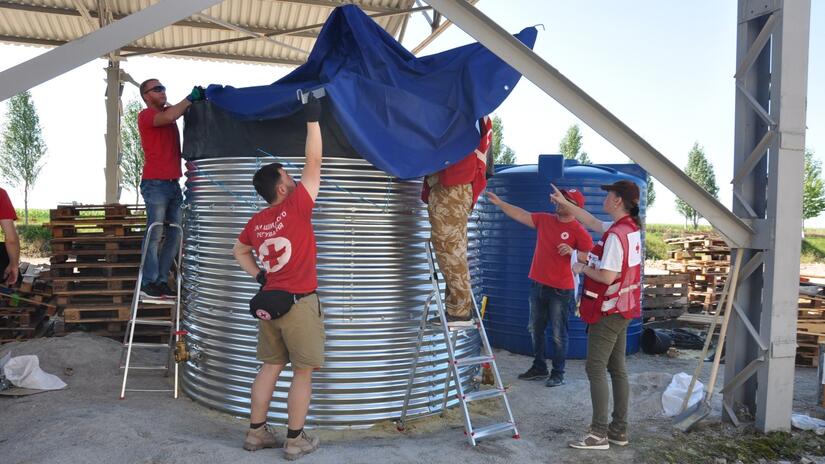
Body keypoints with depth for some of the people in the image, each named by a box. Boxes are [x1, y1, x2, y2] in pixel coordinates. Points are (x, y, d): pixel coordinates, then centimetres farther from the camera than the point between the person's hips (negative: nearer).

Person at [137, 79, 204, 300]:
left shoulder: (169, 111, 20)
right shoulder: (146, 115, -4)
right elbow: (168, 117, -21)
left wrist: (199, 98, -2)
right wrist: (190, 98, -13)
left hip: (174, 183, 7)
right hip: (155, 183, -7)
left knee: (174, 236, 5)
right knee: (155, 235, -8)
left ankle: (161, 281, 11)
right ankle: (148, 284, -4)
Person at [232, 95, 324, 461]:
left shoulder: (256, 222, 6)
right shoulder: (296, 206, -13)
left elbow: (239, 252, 23)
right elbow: (313, 162, -10)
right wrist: (313, 119, -5)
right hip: (299, 303, -6)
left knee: (270, 367, 16)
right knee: (303, 372, 5)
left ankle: (256, 432, 23)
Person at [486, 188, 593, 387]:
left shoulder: (579, 231, -12)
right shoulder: (545, 220, 5)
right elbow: (521, 215, 7)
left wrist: (572, 251, -28)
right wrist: (499, 202, 0)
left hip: (561, 290, -6)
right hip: (538, 285, 6)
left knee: (558, 334, 3)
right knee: (535, 329, 16)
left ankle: (558, 374, 17)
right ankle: (539, 368, 30)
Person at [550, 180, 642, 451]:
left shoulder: (615, 235, -21)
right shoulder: (630, 228, 8)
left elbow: (607, 276, -24)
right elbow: (591, 222, 20)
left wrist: (582, 269, -7)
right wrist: (564, 203, 24)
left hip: (608, 310, -9)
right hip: (622, 308, 9)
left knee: (596, 368, -4)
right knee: (617, 369, 12)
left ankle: (599, 433, -2)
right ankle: (619, 430, 18)